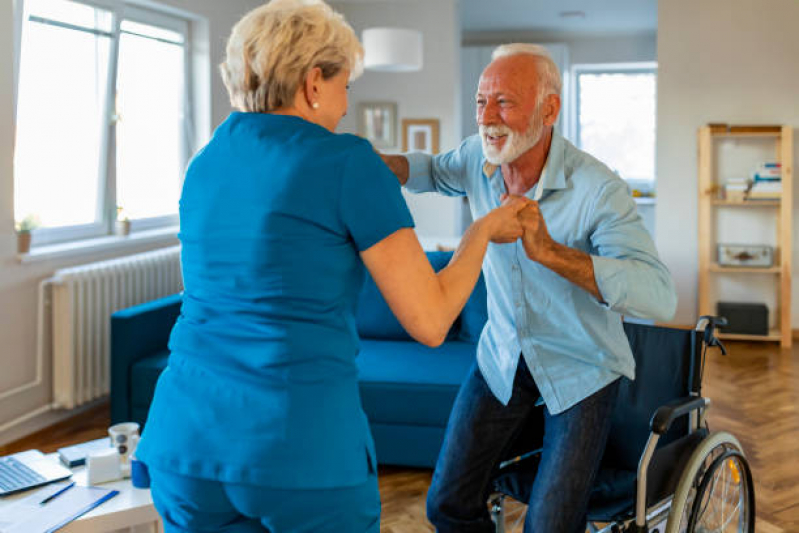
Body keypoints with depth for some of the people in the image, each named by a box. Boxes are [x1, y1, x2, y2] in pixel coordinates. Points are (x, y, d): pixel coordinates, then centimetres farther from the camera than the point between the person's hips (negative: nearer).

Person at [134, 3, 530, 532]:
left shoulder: (204, 166, 11)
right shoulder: (347, 161, -7)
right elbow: (429, 323, -7)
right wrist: (484, 230, 9)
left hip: (186, 441, 6)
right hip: (302, 448, -5)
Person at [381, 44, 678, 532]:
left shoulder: (598, 189, -27)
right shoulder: (478, 157, -10)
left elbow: (661, 297, -37)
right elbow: (431, 171, 15)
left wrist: (549, 250, -46)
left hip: (581, 369, -5)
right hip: (503, 357, 5)